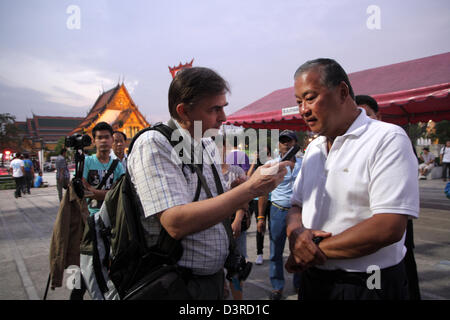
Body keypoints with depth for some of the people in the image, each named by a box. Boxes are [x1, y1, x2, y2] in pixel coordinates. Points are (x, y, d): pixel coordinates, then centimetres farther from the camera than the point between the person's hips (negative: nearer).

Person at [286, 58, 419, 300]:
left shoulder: (388, 139, -15)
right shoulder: (313, 148, 8)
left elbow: (389, 227, -24)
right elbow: (296, 205, 10)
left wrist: (317, 250, -19)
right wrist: (296, 232, -13)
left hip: (367, 287, -6)